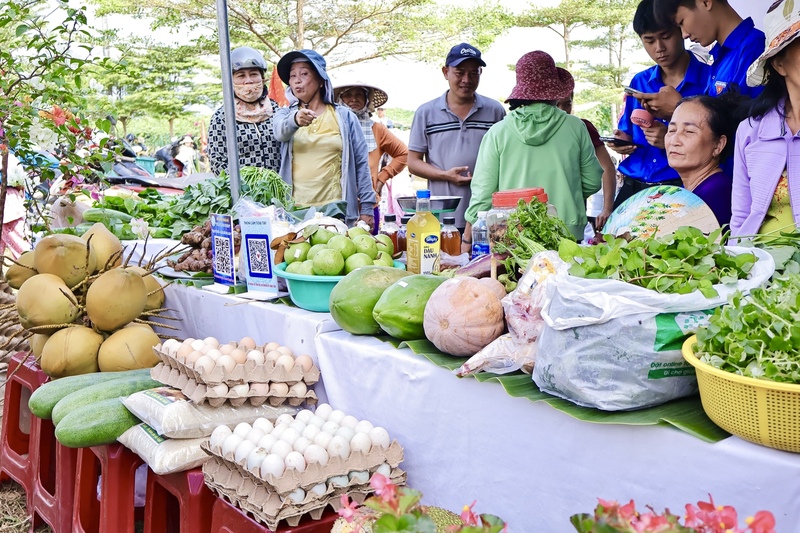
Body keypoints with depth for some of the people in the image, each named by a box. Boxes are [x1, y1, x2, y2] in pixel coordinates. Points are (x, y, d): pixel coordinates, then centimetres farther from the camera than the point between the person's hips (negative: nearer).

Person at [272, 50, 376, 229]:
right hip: (294, 210, 1)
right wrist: (295, 120, -37)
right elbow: (280, 132, -14)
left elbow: (361, 163, 5)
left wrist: (366, 207, -1)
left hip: (337, 209, -1)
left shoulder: (345, 116, 7)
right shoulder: (285, 114, 10)